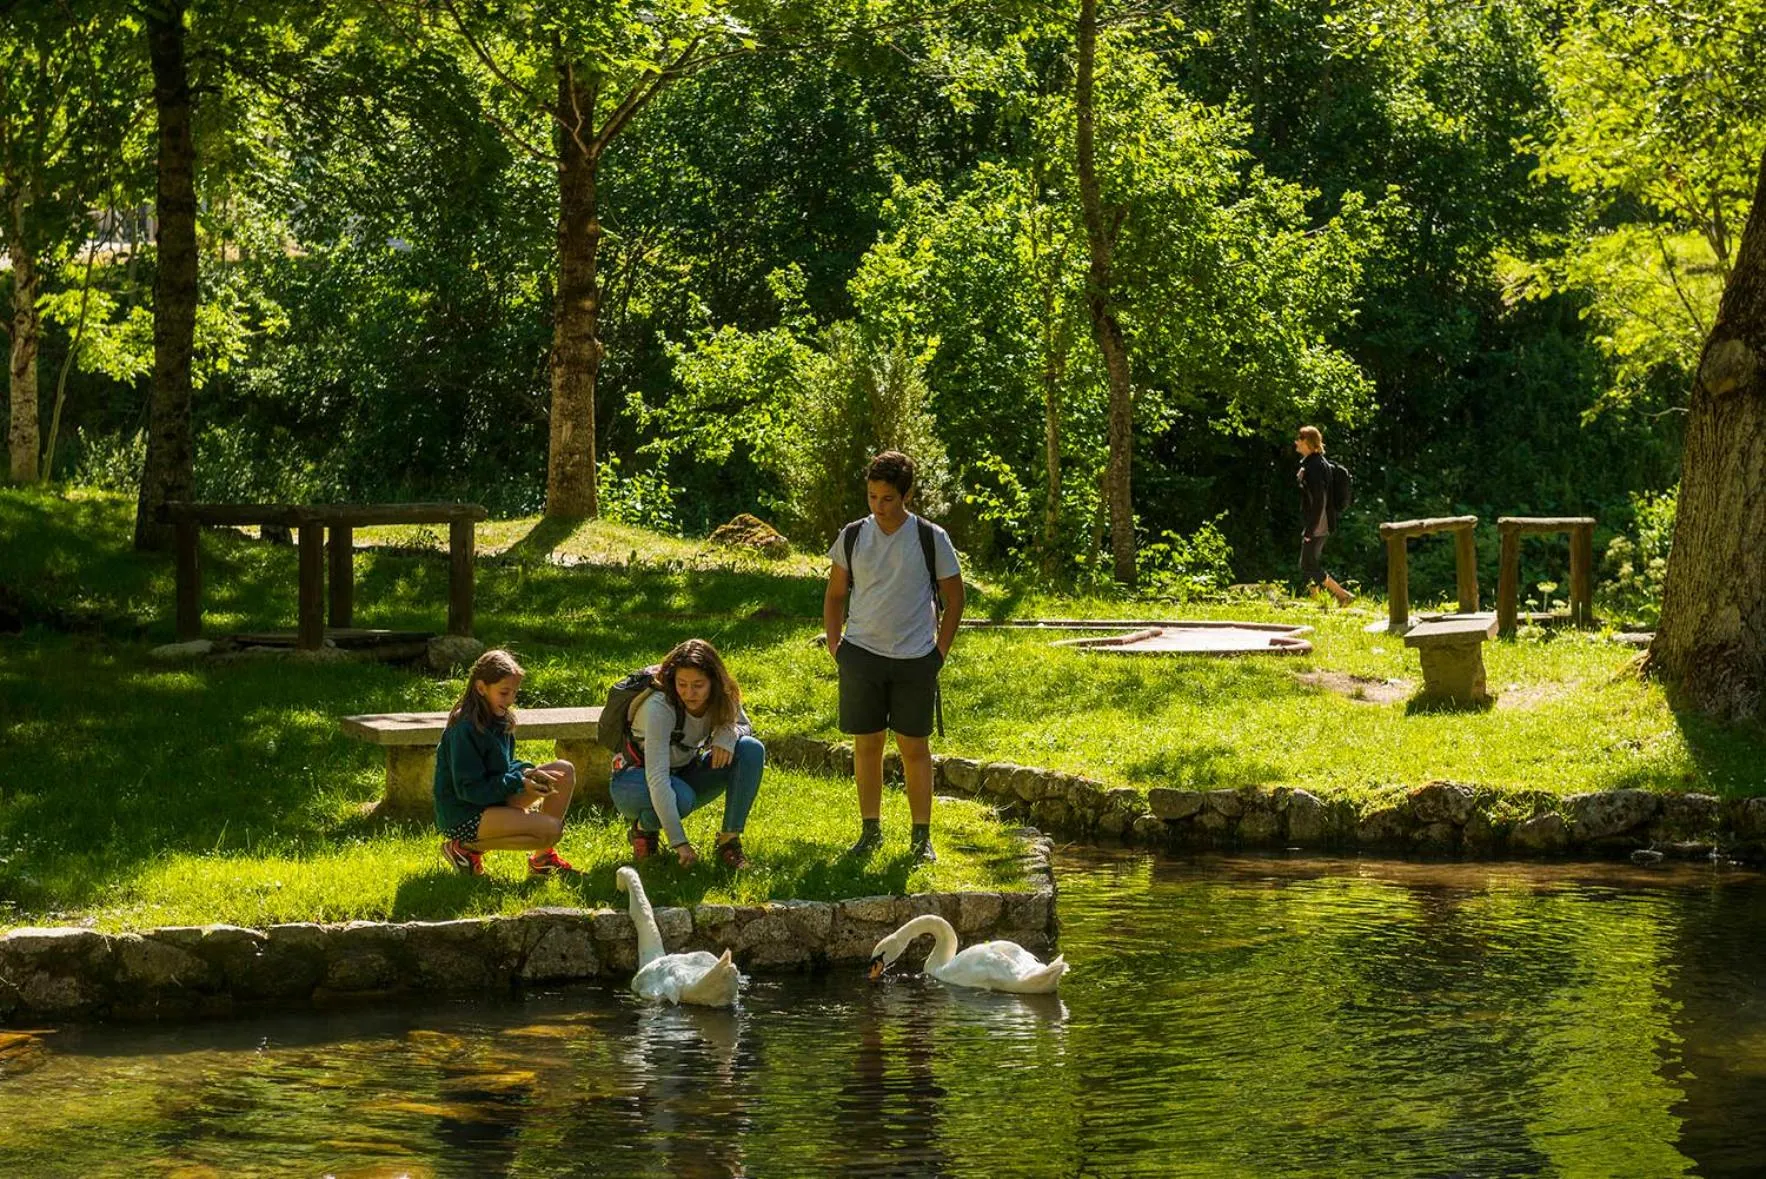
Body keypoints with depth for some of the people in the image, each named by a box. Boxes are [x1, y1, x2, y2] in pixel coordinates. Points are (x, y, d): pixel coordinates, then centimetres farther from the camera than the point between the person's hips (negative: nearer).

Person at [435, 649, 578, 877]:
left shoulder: (500, 721, 7)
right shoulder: (465, 729, -21)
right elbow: (469, 788, -21)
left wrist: (526, 772, -7)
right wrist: (520, 782, -22)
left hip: (495, 800, 10)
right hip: (463, 819, -10)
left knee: (565, 772, 3)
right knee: (550, 829, -25)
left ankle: (543, 858, 7)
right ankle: (467, 849, -10)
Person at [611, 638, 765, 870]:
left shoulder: (721, 699, -16)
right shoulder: (660, 706, -33)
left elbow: (744, 726, 4)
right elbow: (656, 777, -38)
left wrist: (728, 734, -24)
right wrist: (679, 842, -44)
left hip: (684, 775, 5)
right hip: (635, 780, -5)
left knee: (751, 750, -18)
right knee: (682, 797, -40)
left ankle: (729, 841, -14)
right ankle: (644, 828, -6)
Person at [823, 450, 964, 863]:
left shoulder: (931, 538, -3)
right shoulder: (852, 536, 3)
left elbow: (954, 600, 4)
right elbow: (835, 596, 14)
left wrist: (939, 653, -1)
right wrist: (834, 646, 5)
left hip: (915, 658, -2)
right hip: (861, 655, 2)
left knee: (914, 747, 2)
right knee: (867, 744, 6)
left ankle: (922, 836, 9)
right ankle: (870, 830, 15)